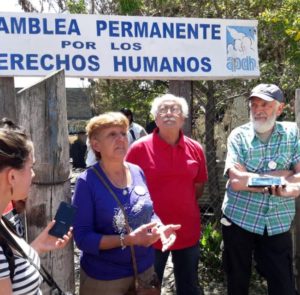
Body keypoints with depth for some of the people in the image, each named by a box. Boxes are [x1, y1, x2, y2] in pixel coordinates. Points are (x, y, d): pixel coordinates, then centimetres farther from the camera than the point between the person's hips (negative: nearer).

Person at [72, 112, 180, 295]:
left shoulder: (138, 172, -1)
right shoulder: (87, 182, -17)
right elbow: (83, 238, -18)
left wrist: (160, 227, -11)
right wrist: (128, 240, -28)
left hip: (145, 269, 5)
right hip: (104, 278, -5)